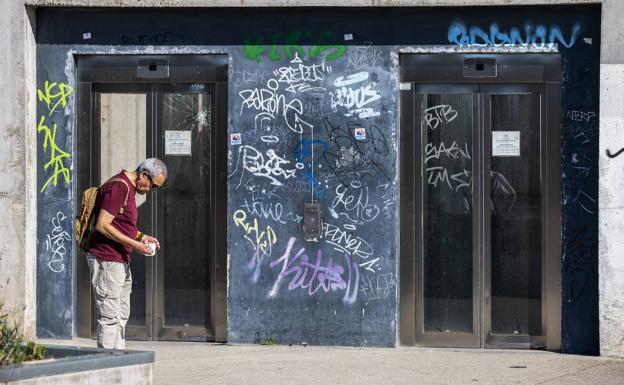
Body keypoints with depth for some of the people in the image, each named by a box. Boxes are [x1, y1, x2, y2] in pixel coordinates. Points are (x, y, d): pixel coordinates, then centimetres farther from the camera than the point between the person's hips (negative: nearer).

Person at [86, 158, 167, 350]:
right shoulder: (118, 187, -16)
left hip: (120, 261, 11)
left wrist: (142, 237, 11)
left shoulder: (129, 188, 16)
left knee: (121, 316, 13)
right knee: (109, 316, -9)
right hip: (107, 261, -11)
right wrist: (134, 244, -19)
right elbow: (102, 225, -21)